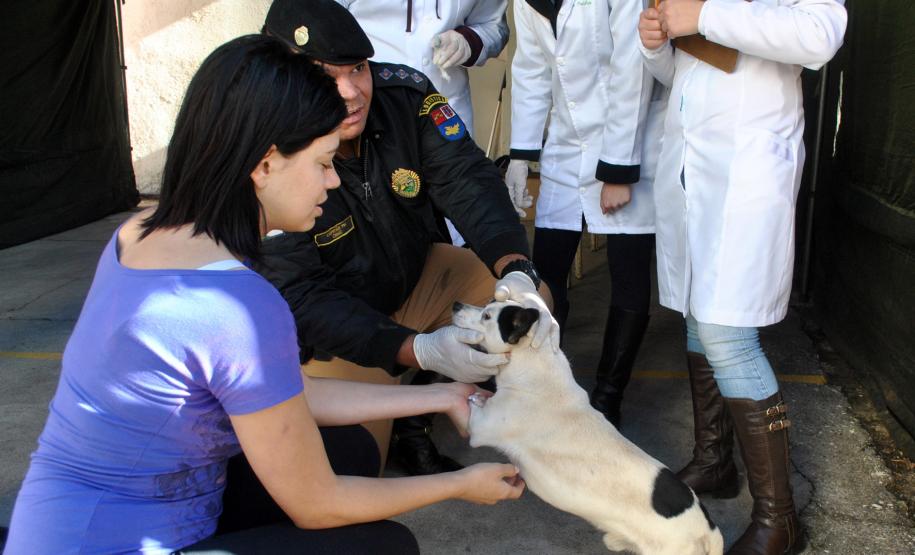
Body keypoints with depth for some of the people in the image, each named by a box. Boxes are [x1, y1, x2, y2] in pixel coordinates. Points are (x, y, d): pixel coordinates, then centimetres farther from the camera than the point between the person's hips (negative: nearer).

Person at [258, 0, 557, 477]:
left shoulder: (404, 94, -18)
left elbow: (466, 181, -23)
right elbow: (301, 299, -31)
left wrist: (516, 273, -42)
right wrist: (418, 350, -43)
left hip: (415, 276, 5)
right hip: (325, 330, -5)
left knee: (532, 305, -8)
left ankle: (416, 428, 8)